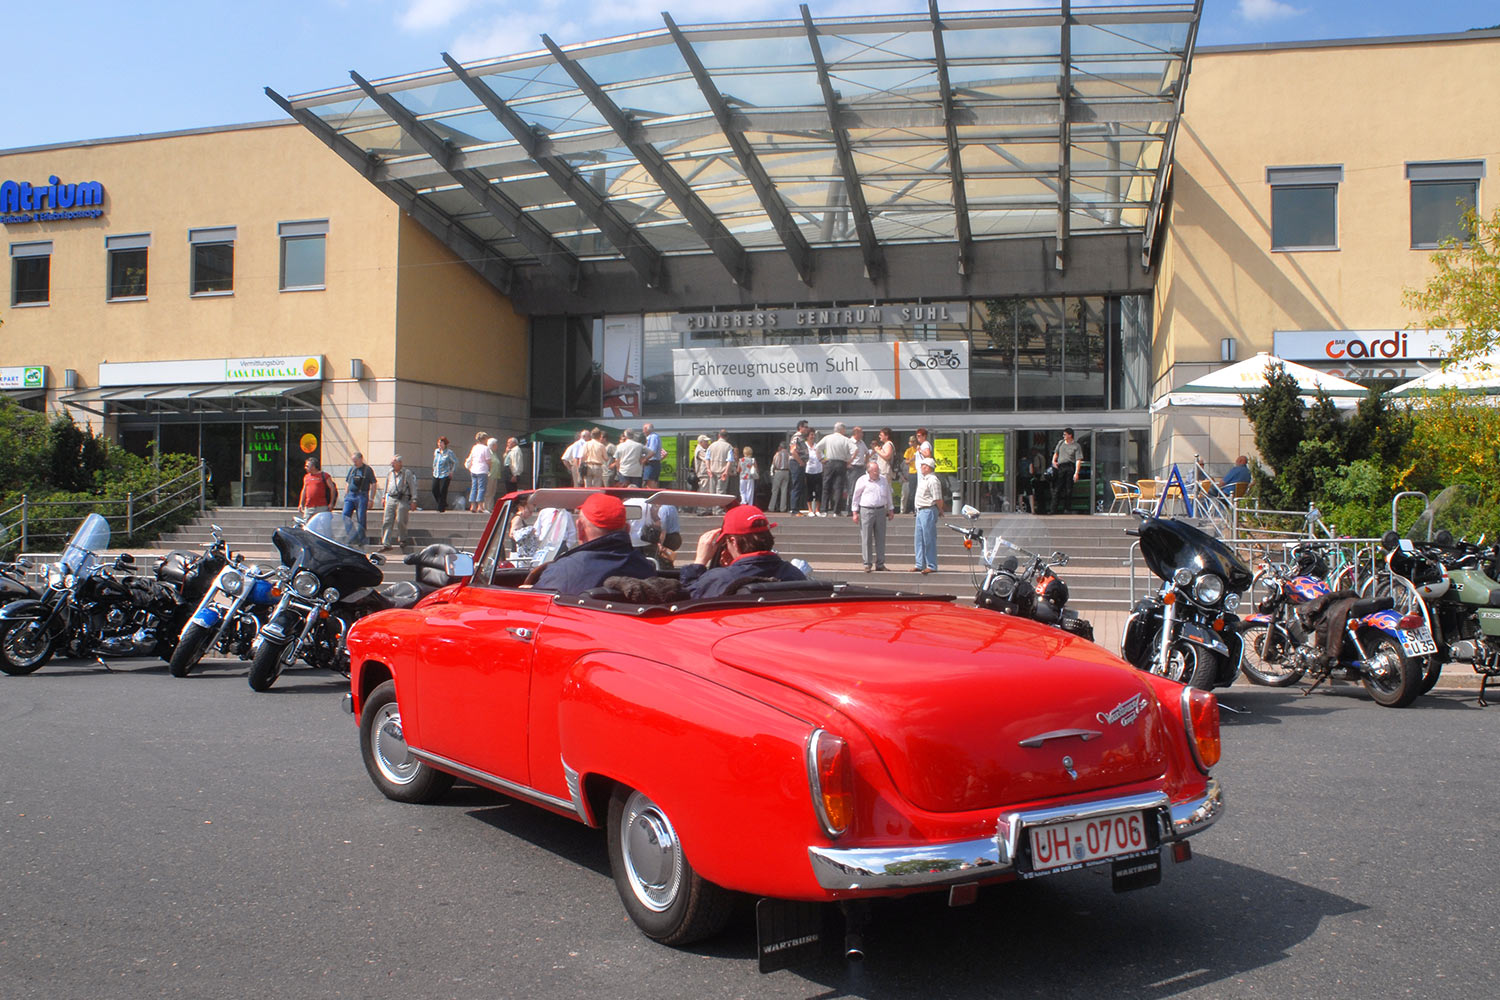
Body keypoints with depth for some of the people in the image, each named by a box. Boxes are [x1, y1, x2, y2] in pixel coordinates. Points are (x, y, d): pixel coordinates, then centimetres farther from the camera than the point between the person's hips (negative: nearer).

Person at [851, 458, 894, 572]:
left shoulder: (884, 480, 11)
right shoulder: (862, 480, -1)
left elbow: (888, 495, 21)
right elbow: (856, 497, 2)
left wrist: (891, 510, 20)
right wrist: (855, 512, -1)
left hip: (881, 510, 4)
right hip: (866, 510, -4)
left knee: (880, 538, 4)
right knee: (866, 538, -2)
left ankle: (880, 563, 11)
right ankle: (867, 564, 5)